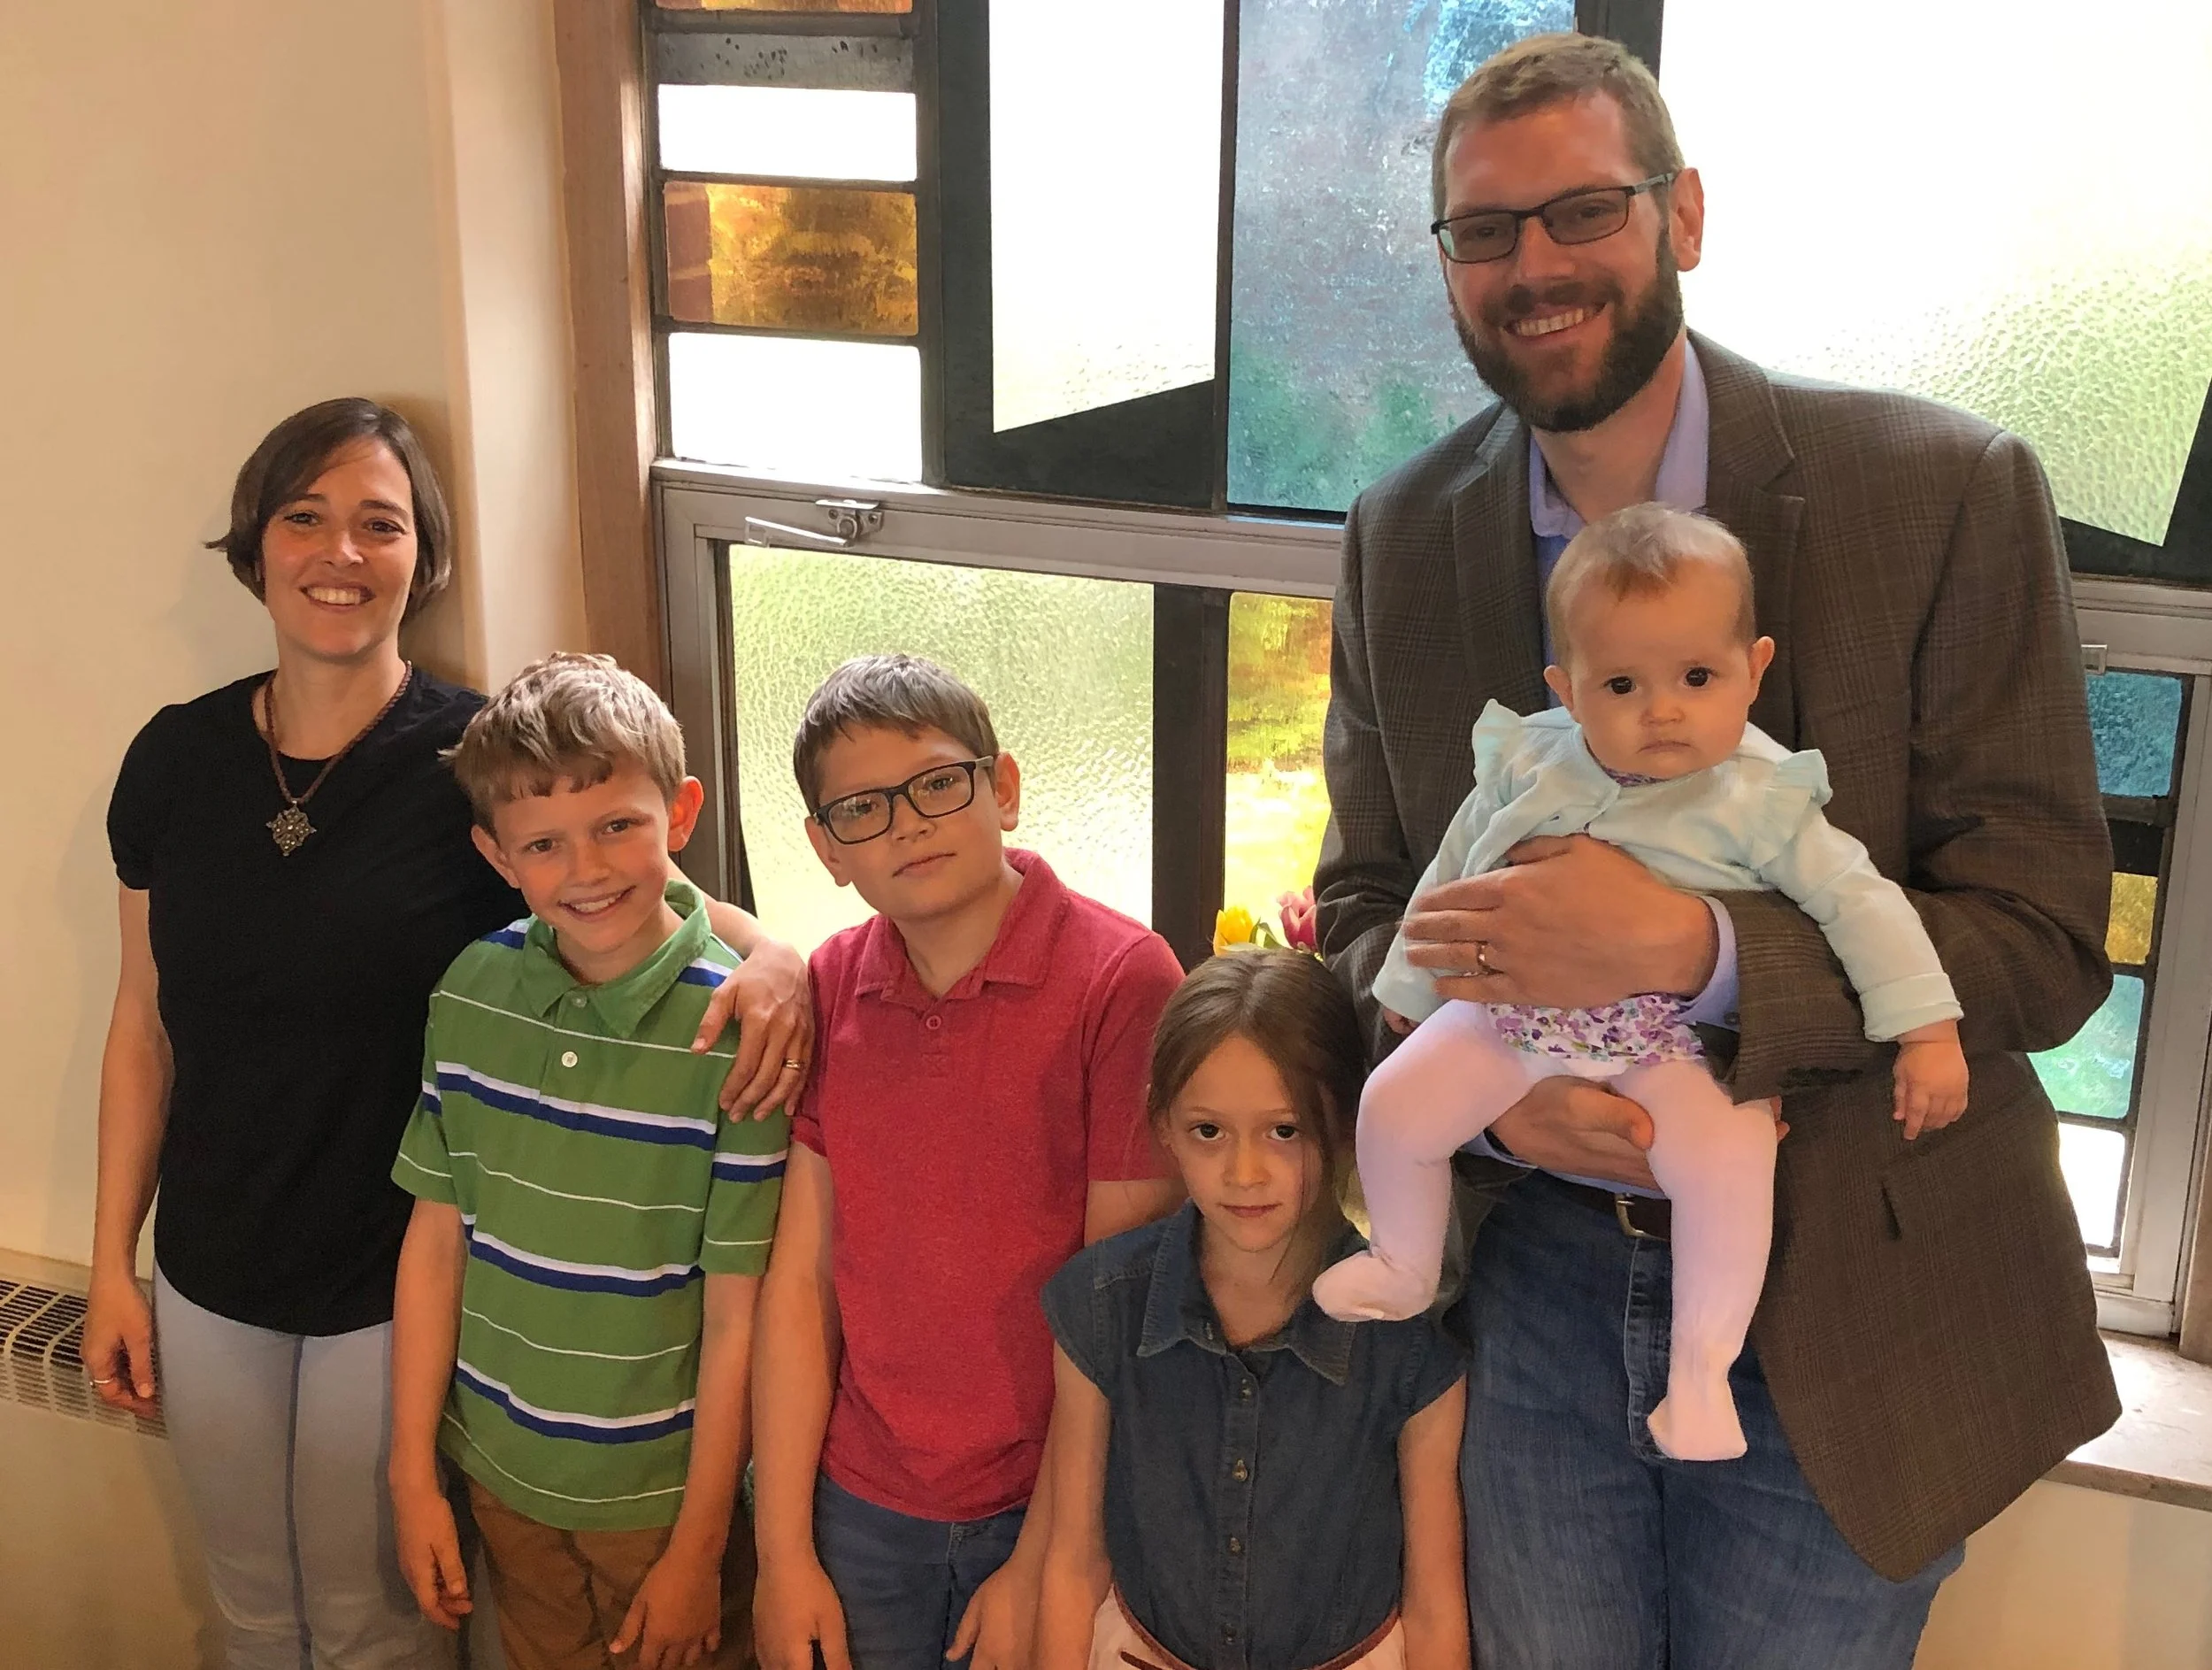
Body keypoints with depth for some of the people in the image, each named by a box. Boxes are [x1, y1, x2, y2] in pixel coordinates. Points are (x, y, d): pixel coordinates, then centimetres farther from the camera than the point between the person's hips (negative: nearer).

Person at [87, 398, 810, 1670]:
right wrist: (113, 1264, 5)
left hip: (394, 1282, -3)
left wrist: (770, 953, -33)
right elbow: (144, 1030, 4)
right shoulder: (178, 759, -3)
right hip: (210, 1281, 4)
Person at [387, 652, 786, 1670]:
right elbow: (435, 1242, 0)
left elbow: (736, 1317, -15)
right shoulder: (472, 992, -7)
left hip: (663, 1488, -4)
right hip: (503, 1473, 4)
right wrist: (413, 1475, 3)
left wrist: (699, 1547, -10)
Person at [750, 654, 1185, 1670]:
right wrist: (783, 1553, -2)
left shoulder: (1122, 978, -15)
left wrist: (1041, 1567, -12)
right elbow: (801, 1276, -1)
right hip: (857, 1507, 4)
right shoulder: (829, 988, -1)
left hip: (1054, 1510, -3)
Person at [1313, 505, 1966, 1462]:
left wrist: (1926, 1032, -12)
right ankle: (1404, 1270, 23)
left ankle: (1701, 1368, -7)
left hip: (1668, 1039, -3)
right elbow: (1453, 875, 12)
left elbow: (1859, 901, -6)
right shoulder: (1528, 764, -2)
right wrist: (1408, 989, 20)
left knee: (1729, 1157, -27)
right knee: (1393, 1104, -7)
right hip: (1515, 1009, 3)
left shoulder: (1760, 801, -9)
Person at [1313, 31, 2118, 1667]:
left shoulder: (1945, 493, -13)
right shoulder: (1403, 537, -1)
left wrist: (1690, 948, -29)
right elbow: (1365, 902, 5)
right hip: (1535, 1281, 3)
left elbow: (2045, 937, -14)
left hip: (1839, 1314, -2)